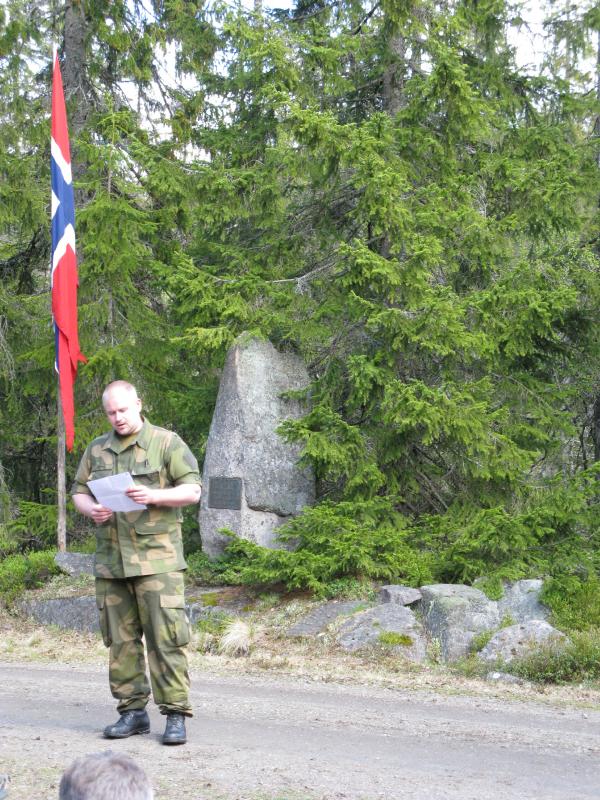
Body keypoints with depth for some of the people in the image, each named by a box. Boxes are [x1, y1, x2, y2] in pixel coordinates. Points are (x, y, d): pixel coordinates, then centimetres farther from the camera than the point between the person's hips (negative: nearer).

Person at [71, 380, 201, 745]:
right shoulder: (97, 450, 15)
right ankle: (132, 711, 16)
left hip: (157, 559, -5)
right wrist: (92, 509, -4)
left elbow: (192, 490, -2)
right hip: (110, 561, 5)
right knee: (121, 639, 7)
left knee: (166, 638, -8)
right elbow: (79, 492, 19)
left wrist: (154, 496, -18)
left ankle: (176, 715, -4)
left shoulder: (167, 443, 1)